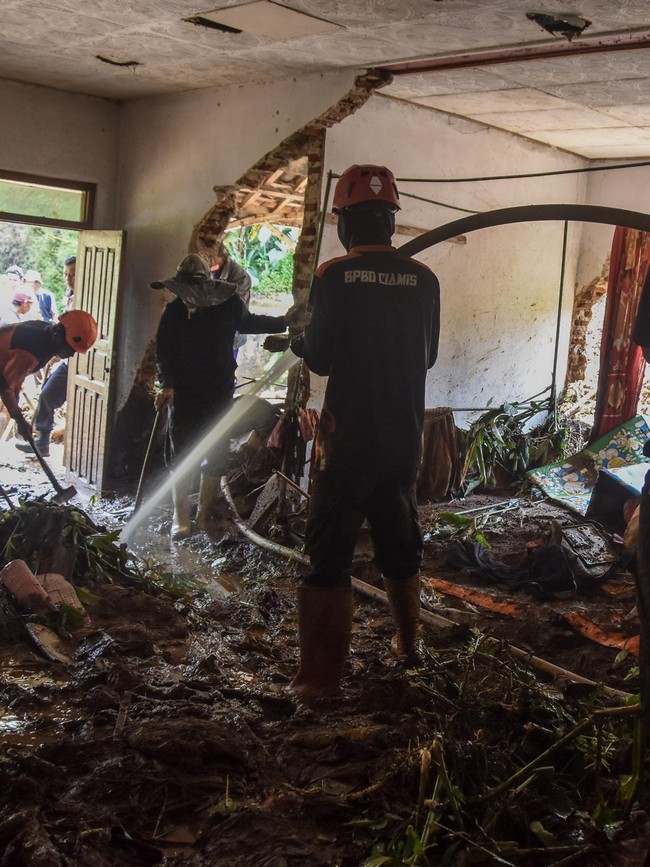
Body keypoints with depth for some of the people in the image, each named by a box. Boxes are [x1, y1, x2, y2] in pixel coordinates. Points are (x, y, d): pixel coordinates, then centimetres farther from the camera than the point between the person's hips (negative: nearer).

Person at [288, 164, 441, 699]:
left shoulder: (334, 278, -12)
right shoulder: (423, 280, -1)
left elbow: (320, 359, -9)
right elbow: (429, 356, 9)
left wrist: (300, 340, 12)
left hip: (350, 437, -4)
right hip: (406, 435, 5)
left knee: (329, 554, 1)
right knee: (399, 542, 21)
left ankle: (321, 676, 2)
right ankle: (408, 645, 36)